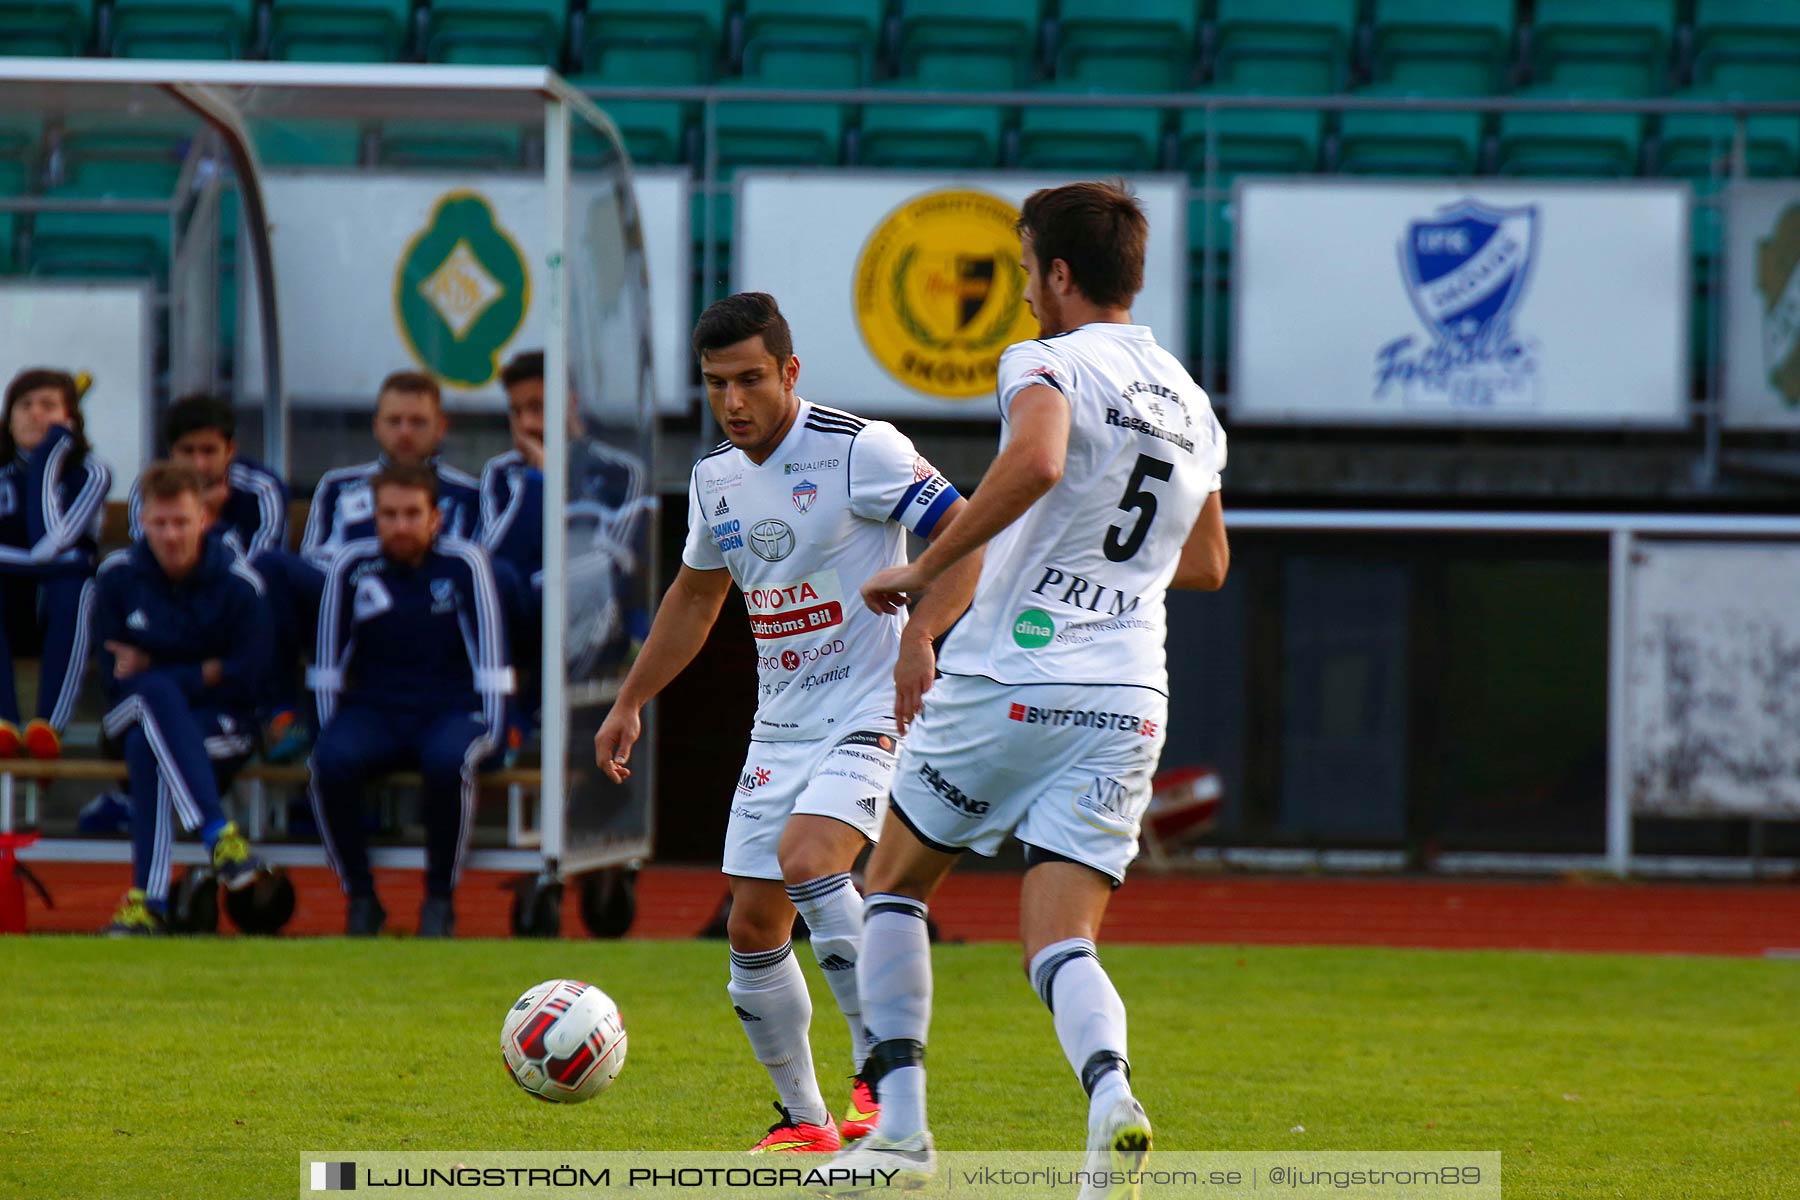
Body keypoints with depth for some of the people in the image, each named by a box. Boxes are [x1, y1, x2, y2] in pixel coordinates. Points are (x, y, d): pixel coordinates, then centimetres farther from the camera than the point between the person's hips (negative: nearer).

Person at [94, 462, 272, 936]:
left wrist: (148, 671, -11)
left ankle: (148, 899, -43)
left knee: (146, 750, -37)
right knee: (155, 692, -37)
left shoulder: (239, 585, -7)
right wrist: (204, 673, -13)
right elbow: (116, 677, 0)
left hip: (218, 722, -2)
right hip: (132, 715, 2)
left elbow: (245, 682, -10)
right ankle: (218, 834, -51)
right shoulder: (117, 576, -1)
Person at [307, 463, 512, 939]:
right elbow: (328, 663, 7)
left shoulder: (464, 564, -1)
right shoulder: (352, 564, 2)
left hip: (452, 711, -2)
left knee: (448, 761, -38)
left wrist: (490, 731, -6)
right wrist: (331, 731, 2)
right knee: (331, 761, -32)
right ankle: (361, 899, -15)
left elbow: (490, 657, -1)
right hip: (373, 712, 2)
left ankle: (440, 899, -17)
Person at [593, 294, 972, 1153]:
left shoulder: (858, 450, -14)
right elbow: (694, 598, 24)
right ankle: (803, 1121, 17)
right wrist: (628, 705, 23)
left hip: (871, 712, -7)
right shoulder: (715, 477, 8)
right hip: (781, 725, 7)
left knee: (807, 862, -29)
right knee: (753, 926, 4)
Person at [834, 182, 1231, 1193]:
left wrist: (928, 569, -19)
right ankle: (1111, 1091, -31)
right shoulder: (1192, 405, 16)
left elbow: (1035, 463, -27)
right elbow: (1207, 564, 28)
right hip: (1129, 703, 5)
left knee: (894, 884, 16)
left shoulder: (1049, 362, -5)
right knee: (1061, 943, 0)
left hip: (1008, 683, -5)